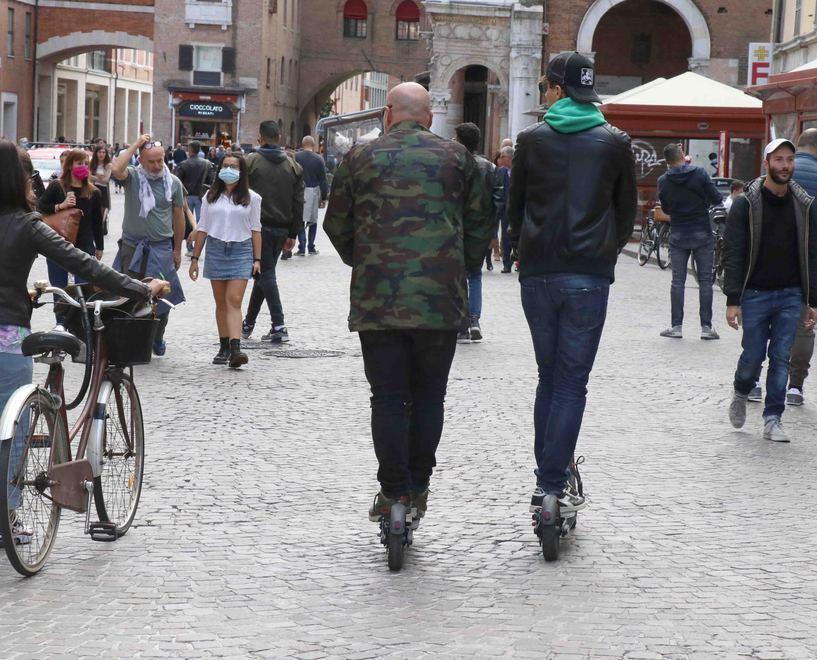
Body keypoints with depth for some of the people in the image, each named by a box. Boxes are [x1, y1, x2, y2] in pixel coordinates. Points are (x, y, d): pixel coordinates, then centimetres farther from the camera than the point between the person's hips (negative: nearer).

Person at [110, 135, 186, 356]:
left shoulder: (173, 183, 5)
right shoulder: (133, 177, -1)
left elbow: (178, 216, 11)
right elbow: (116, 169, -24)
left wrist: (177, 250, 11)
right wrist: (135, 145, -14)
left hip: (161, 248, 1)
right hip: (132, 247, -1)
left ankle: (157, 339, 22)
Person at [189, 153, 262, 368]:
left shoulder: (251, 198, 4)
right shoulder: (211, 196, 9)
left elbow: (255, 229, 6)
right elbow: (202, 228, 12)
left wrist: (257, 259, 1)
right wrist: (195, 258, 9)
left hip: (241, 251, -3)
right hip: (216, 249, 3)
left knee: (234, 301, -14)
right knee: (221, 303, 7)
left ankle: (235, 349, -23)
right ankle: (224, 347, 14)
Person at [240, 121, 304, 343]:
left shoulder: (251, 162, -6)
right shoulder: (293, 165, 8)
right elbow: (298, 202, 8)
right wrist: (293, 234, 11)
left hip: (259, 226, -5)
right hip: (281, 229, 5)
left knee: (266, 275, -4)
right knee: (264, 273, 15)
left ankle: (278, 326, -15)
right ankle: (248, 323, 26)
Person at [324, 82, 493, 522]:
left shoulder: (361, 158, 6)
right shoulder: (457, 157, 7)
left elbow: (336, 225, 12)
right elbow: (480, 225, 9)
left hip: (377, 299, 0)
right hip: (441, 299, 0)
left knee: (388, 397, 4)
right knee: (428, 395, 11)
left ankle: (394, 493, 1)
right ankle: (418, 489, 13)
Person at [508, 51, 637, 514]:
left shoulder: (532, 140, 3)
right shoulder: (615, 142, 3)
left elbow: (515, 207, 10)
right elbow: (628, 211, 9)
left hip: (538, 274, 1)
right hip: (590, 276, -1)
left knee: (549, 376, 15)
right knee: (572, 383, 0)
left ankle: (550, 474, 16)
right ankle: (552, 485, -7)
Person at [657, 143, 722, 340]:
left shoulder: (663, 181, -4)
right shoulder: (699, 174, -10)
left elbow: (665, 209, 8)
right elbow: (716, 199, -5)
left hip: (678, 236, 1)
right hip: (702, 235, -1)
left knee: (678, 281, 7)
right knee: (705, 281, 4)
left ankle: (676, 326, 5)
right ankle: (706, 326, 4)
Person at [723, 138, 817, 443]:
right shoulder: (746, 204, -5)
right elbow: (733, 254, -6)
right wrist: (732, 300, -11)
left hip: (790, 295, 2)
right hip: (755, 294, -2)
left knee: (781, 358, 1)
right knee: (753, 355, 2)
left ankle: (773, 420, 9)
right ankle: (741, 394, 33)